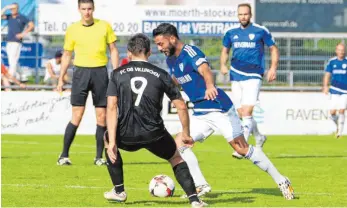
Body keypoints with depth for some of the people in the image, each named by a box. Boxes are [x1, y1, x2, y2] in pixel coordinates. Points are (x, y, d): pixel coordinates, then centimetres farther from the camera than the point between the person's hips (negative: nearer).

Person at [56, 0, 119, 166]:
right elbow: (67, 55, 10)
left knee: (102, 116, 1)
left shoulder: (104, 26, 3)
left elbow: (113, 50, 7)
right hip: (81, 72, -1)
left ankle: (99, 157, 9)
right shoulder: (72, 29, 3)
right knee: (77, 116, -6)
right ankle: (64, 155, 1)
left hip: (100, 72, 1)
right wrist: (61, 79, 7)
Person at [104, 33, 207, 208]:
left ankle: (119, 191, 33)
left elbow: (111, 107, -4)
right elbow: (181, 107, 7)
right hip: (154, 134, 0)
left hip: (127, 135, 0)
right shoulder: (161, 75, 7)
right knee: (176, 158, 27)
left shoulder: (117, 74, 6)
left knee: (107, 138, 35)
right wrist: (185, 133, 22)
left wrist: (112, 142, -6)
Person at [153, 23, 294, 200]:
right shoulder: (171, 60, 8)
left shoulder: (190, 52, -17)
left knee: (242, 149, -9)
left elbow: (205, 70, -38)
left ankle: (281, 182, 1)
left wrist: (209, 86, -57)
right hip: (200, 113, 8)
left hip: (219, 108, -8)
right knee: (178, 145, -4)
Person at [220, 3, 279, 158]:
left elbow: (274, 49, 5)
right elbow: (225, 50, 21)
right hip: (236, 77, 5)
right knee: (241, 114, 10)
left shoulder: (260, 31, -3)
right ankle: (259, 138, 34)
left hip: (253, 77, -5)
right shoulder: (231, 33, 7)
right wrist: (223, 65, 2)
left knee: (246, 112, -17)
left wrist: (273, 68, -7)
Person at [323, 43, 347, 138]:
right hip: (335, 90, 2)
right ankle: (338, 125, 28)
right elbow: (327, 75, 4)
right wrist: (325, 86, -10)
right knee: (332, 112, 0)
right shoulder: (332, 62, 4)